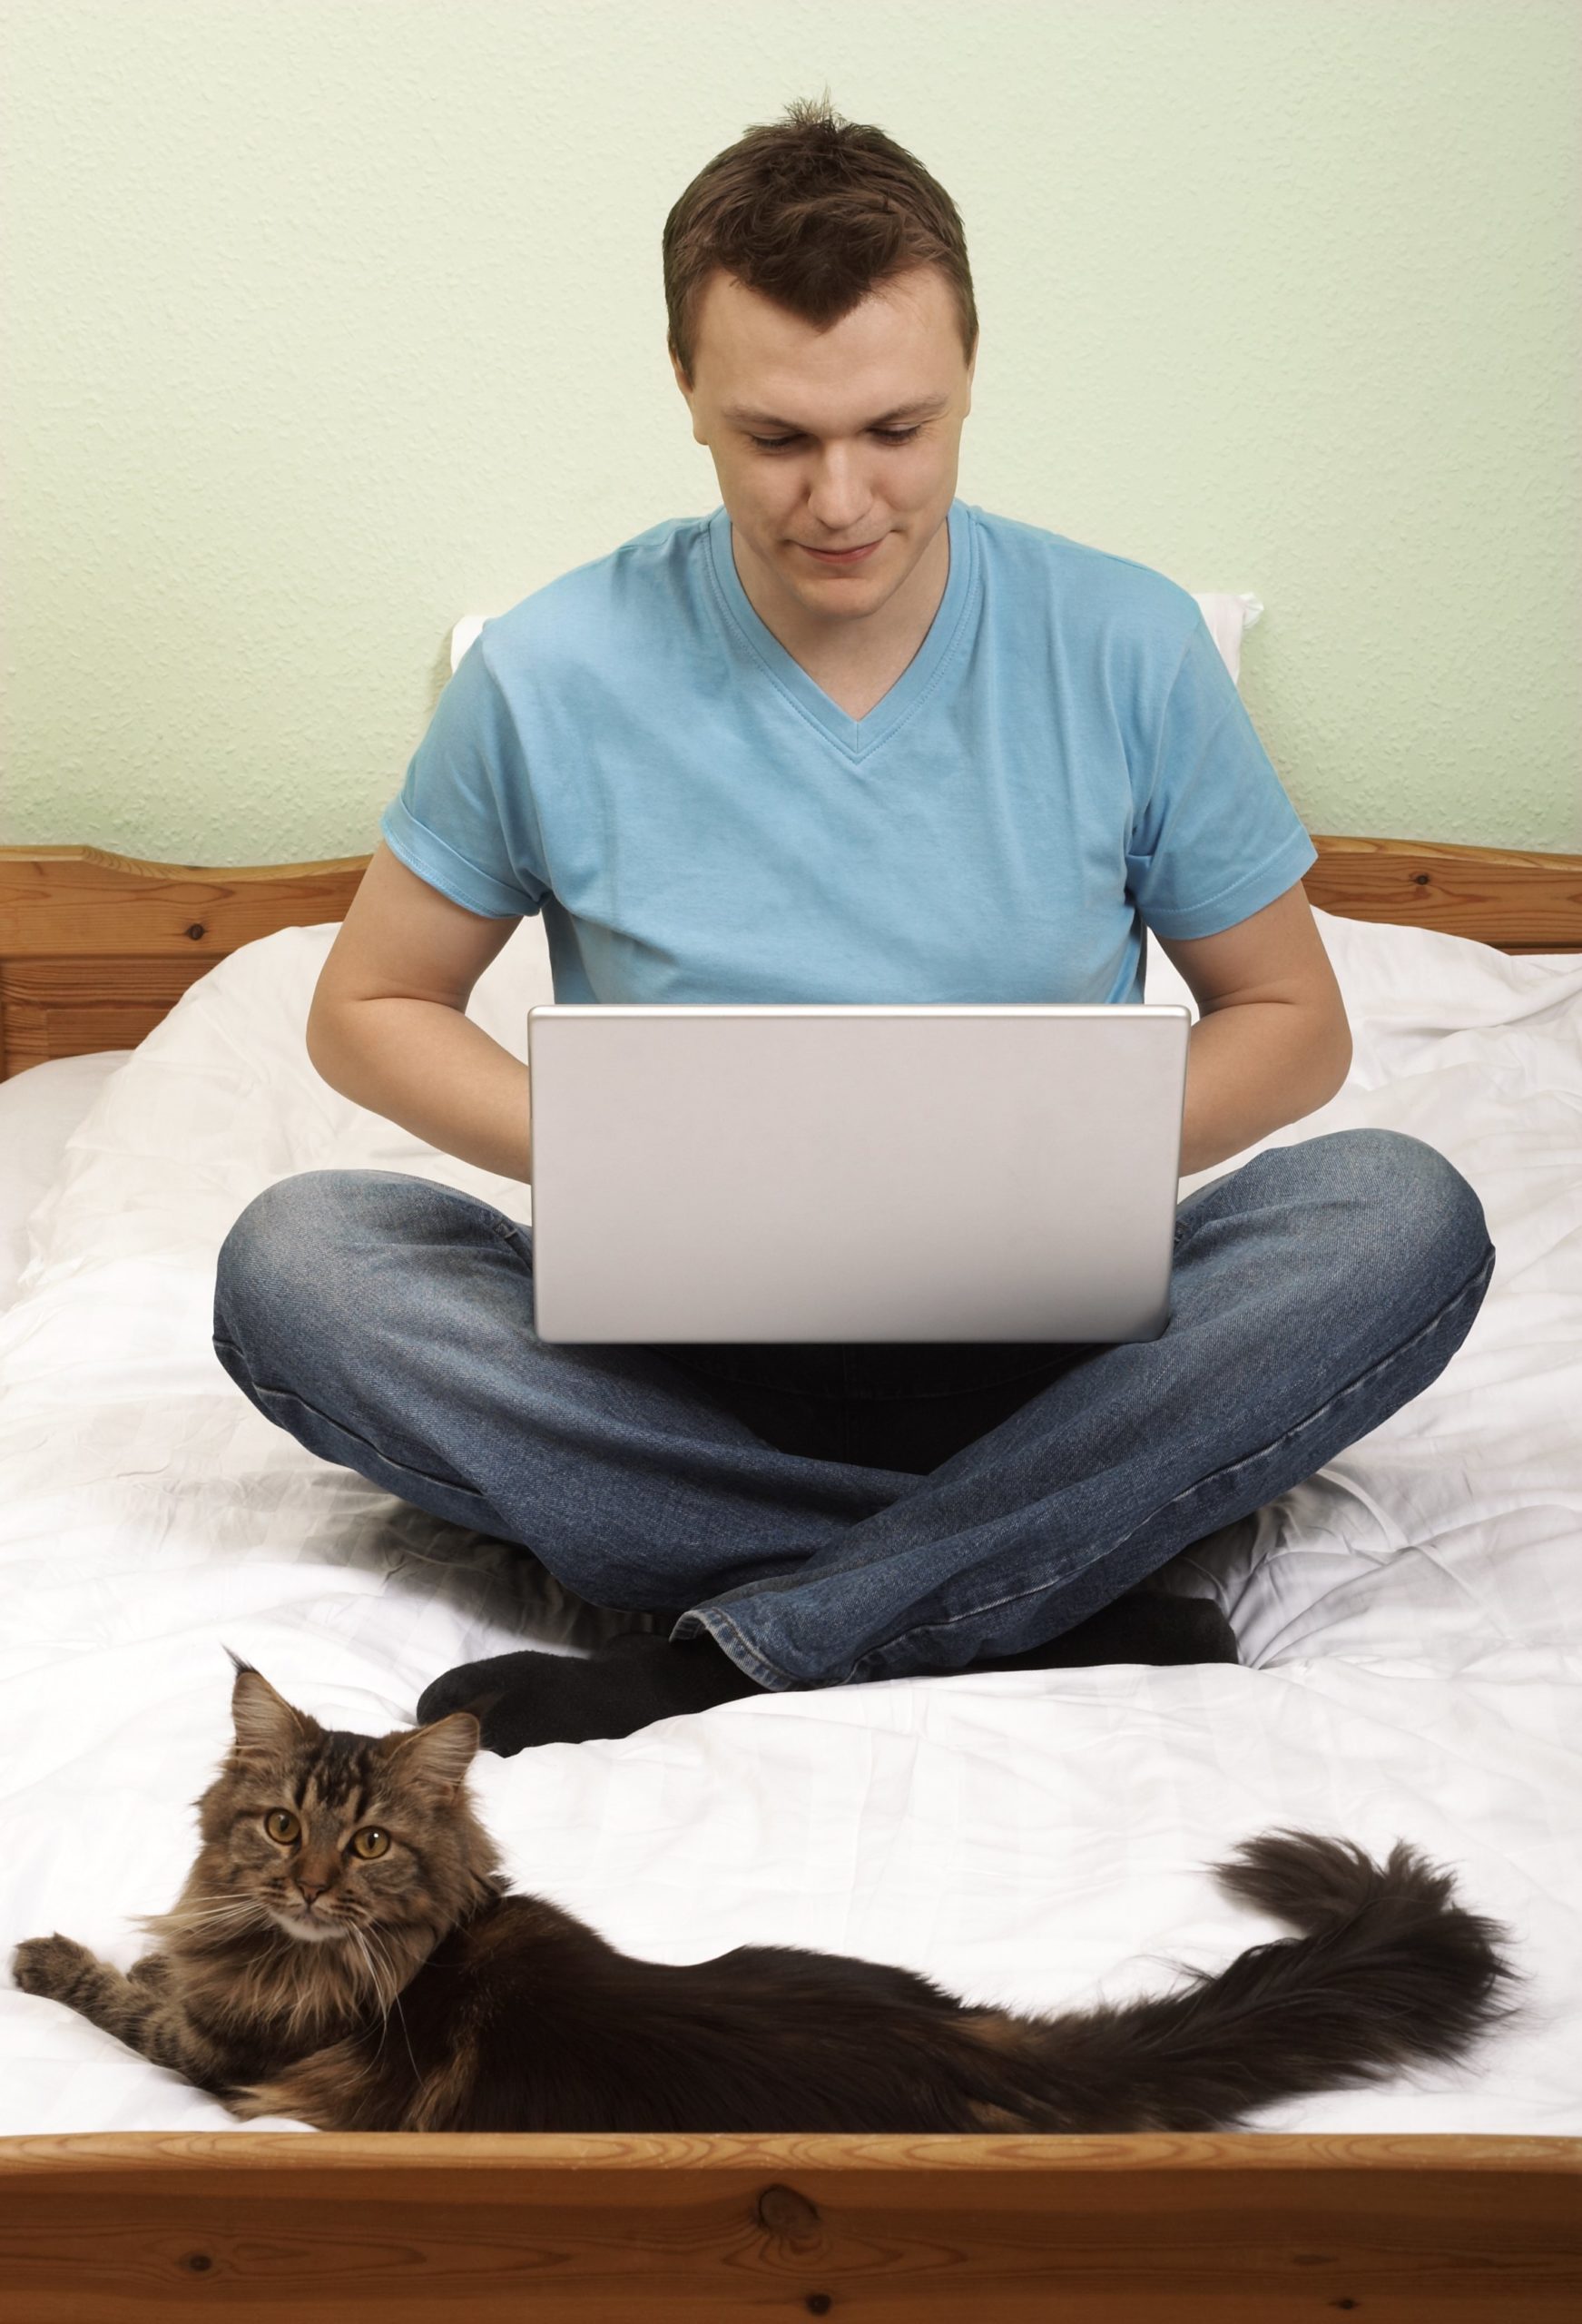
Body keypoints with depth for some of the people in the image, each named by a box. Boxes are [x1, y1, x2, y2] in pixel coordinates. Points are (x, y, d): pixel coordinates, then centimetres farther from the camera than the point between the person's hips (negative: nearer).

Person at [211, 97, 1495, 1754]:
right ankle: (1058, 1600, -25)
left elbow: (1290, 1023, 6)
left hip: (1035, 1351, 1)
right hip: (678, 1358, 0)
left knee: (1404, 1215, -26)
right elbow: (368, 1012, 6)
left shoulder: (1127, 650, -2)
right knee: (292, 1260, -26)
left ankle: (718, 1666, -27)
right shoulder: (552, 676, -4)